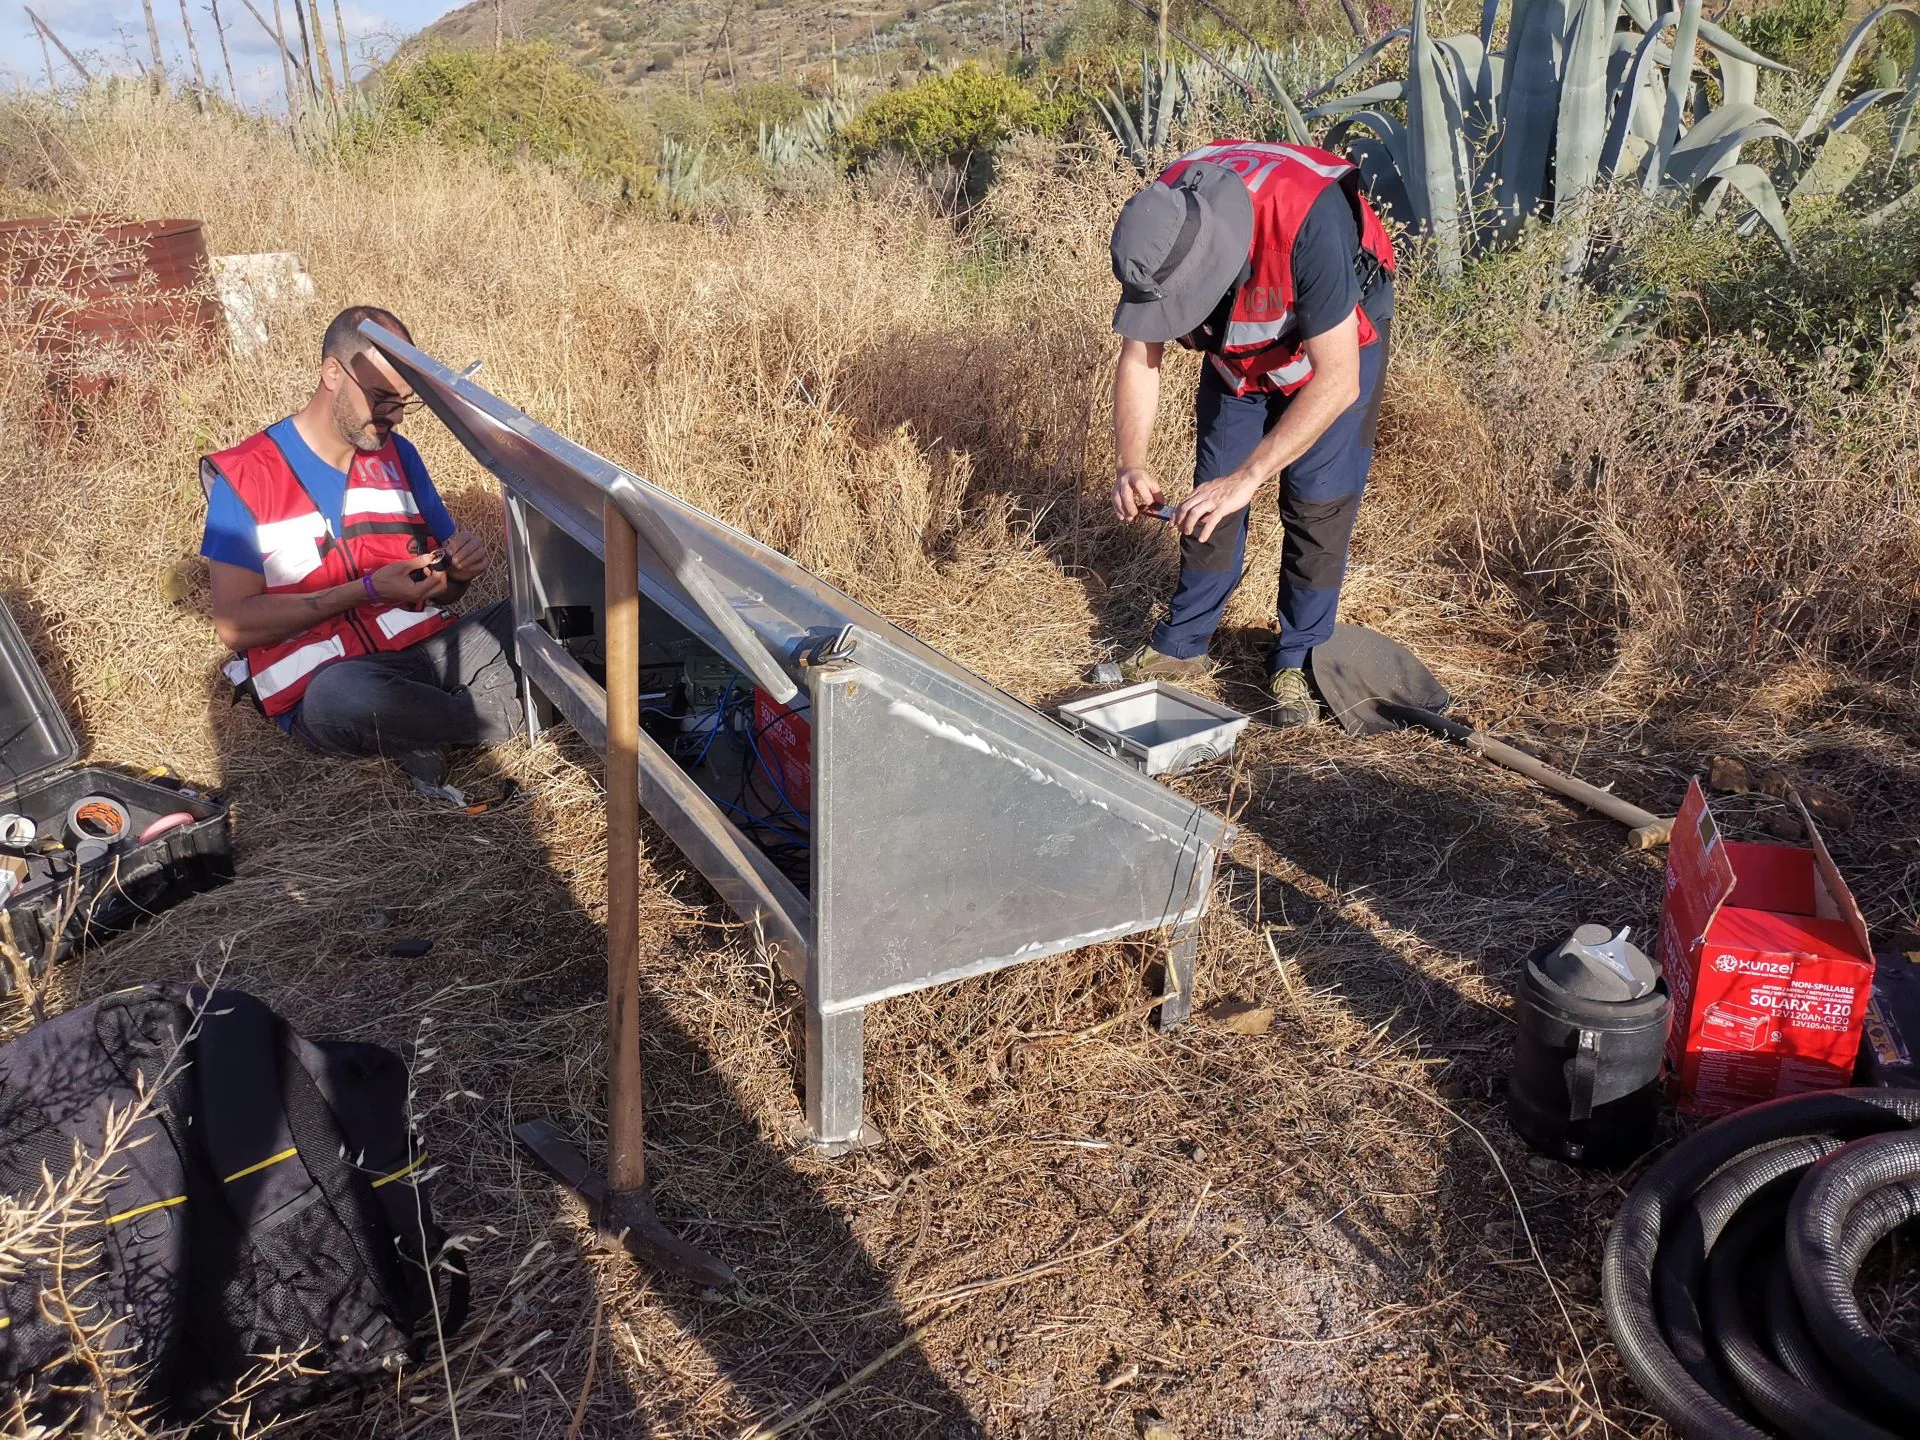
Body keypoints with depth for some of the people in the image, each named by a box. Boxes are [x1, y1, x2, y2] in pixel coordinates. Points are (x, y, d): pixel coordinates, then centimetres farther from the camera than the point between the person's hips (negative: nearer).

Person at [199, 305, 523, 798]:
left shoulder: (397, 454, 14)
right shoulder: (244, 476, -1)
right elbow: (235, 623, -8)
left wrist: (458, 571, -7)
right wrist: (368, 590, -16)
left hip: (429, 648, 4)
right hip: (325, 683, -4)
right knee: (345, 697, -41)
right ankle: (514, 715, -17)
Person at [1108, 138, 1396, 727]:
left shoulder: (1308, 225, -43)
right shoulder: (1158, 233, -28)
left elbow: (1336, 382, -41)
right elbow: (1139, 359, -16)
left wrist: (1247, 477, -46)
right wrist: (1130, 463, -31)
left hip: (1336, 339, -4)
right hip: (1240, 348, 4)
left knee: (1317, 500, -8)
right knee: (1211, 494, 4)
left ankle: (1297, 660, 7)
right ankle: (1182, 644, 18)